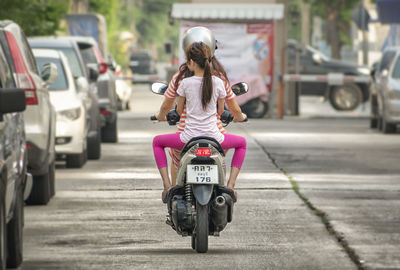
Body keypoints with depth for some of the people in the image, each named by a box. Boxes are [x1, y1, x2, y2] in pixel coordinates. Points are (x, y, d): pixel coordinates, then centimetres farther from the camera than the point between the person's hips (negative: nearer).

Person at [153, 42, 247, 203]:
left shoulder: (186, 83, -7)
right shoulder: (218, 83, -2)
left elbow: (179, 111, 7)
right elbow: (220, 111, 10)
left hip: (189, 138, -1)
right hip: (214, 138, 1)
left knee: (157, 142, 26)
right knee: (242, 143, 31)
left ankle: (167, 185, 11)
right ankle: (230, 185, 14)